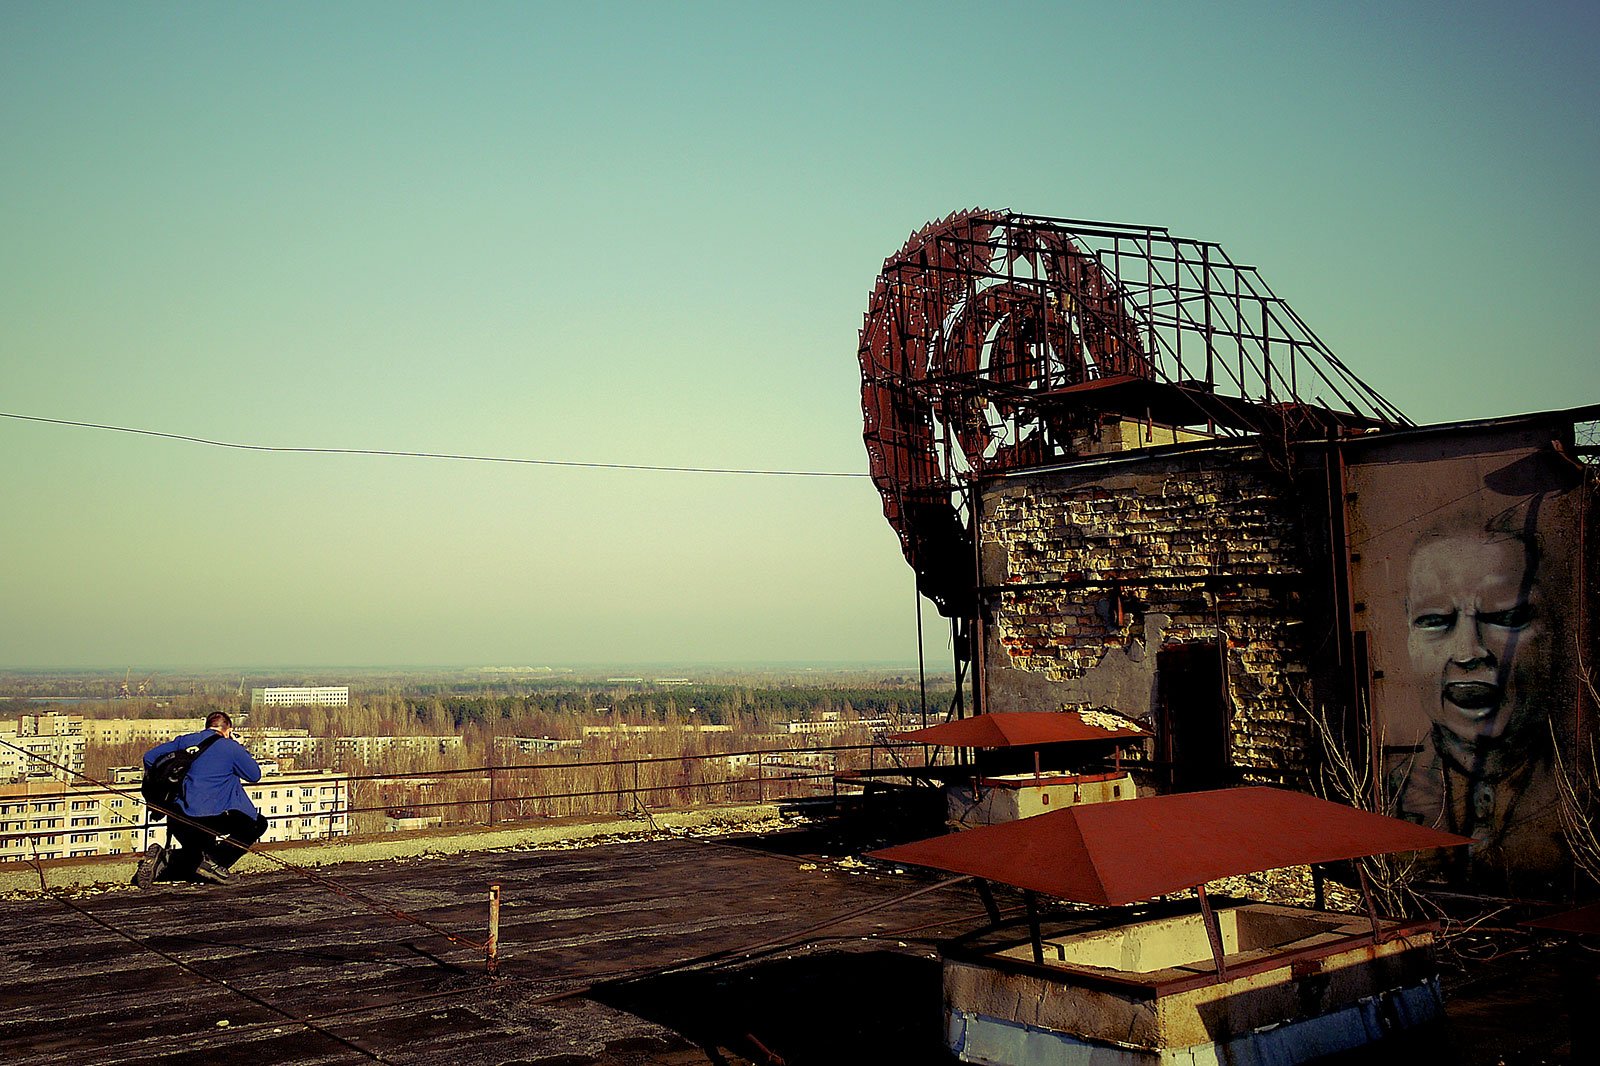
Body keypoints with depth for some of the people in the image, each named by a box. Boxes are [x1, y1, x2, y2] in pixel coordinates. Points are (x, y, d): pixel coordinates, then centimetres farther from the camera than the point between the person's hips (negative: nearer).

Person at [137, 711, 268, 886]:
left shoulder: (185, 741, 13)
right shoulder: (231, 747, 0)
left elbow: (149, 757, 12)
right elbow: (255, 775, 9)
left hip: (181, 817, 6)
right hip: (214, 817, -6)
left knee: (194, 858, 30)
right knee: (258, 824, 15)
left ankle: (163, 859, -2)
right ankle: (214, 861, -1)